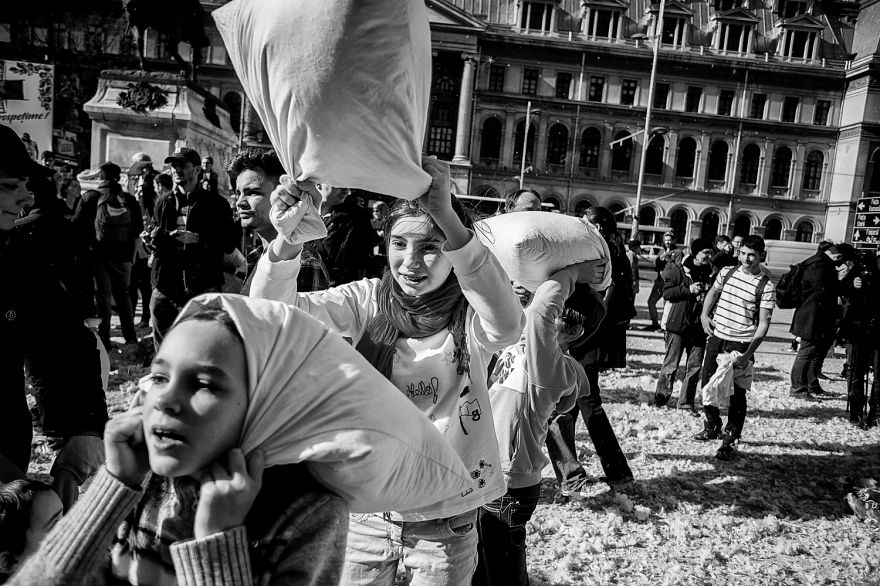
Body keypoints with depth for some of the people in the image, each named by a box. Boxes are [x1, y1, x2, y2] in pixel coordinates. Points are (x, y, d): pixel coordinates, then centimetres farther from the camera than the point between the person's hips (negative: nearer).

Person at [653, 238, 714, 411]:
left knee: (695, 366, 4)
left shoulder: (710, 273, 11)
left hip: (699, 327, 4)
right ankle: (660, 397, 13)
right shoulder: (678, 269, -2)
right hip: (678, 324, -4)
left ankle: (686, 401, 15)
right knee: (671, 364, 0)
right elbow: (667, 293, -7)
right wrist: (688, 289, -17)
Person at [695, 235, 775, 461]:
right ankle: (712, 427, 35)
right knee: (707, 384, 13)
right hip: (716, 337, 5)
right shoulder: (727, 272, 5)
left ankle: (730, 440, 10)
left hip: (741, 344, -5)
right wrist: (704, 314, 7)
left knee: (736, 393, -2)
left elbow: (764, 322, -11)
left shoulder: (766, 286, -9)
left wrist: (749, 353, -19)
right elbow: (713, 292, 24)